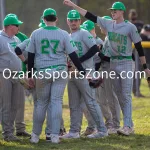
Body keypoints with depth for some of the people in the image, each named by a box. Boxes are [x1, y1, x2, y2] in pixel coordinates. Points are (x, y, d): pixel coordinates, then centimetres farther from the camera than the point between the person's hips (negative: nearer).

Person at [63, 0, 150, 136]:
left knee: (126, 95, -9)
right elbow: (90, 16, 4)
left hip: (126, 63, -6)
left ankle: (127, 126, -13)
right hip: (113, 63, 6)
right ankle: (130, 124, 14)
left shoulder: (130, 27, -8)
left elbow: (139, 47, -5)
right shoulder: (108, 24, 5)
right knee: (119, 96, 7)